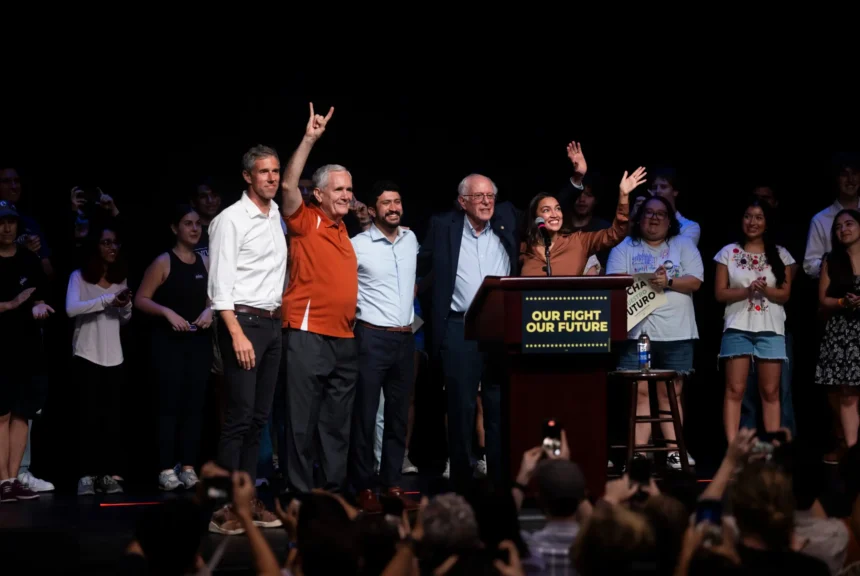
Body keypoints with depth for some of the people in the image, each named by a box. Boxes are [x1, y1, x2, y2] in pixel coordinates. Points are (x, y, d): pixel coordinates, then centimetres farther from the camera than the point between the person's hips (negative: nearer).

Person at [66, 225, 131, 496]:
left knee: (113, 418, 0)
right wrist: (108, 300, -25)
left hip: (114, 358, 4)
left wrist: (125, 306, -5)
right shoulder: (79, 277, -3)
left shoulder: (120, 279, 12)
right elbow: (71, 309, -19)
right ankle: (87, 475, -3)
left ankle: (108, 474, 3)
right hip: (87, 356, -4)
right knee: (90, 416, -6)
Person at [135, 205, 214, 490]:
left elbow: (214, 297, 19)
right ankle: (167, 469, -4)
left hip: (199, 341, 5)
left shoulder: (206, 262, 9)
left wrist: (210, 310, -2)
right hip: (169, 341, -5)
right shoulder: (163, 262, -6)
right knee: (170, 404, -6)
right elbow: (141, 300, -8)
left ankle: (188, 467, 8)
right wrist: (167, 312, -20)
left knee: (194, 404, 4)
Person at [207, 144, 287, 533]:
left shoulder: (278, 217, 14)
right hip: (243, 322, -7)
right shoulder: (231, 220, -8)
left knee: (260, 416, 8)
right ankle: (224, 508, -9)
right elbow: (220, 285, -13)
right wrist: (238, 334, -20)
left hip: (273, 323, 7)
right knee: (240, 416, -11)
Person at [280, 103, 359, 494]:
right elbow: (289, 186, -18)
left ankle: (336, 491, 16)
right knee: (302, 420, -4)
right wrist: (309, 140, -22)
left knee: (338, 423, 10)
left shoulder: (343, 231, 17)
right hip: (308, 334, -7)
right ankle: (300, 491, 1)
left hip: (345, 338, 7)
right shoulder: (305, 221, -1)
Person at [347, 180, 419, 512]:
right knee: (365, 415, -3)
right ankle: (363, 488, 1)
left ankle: (393, 485, 14)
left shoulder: (410, 240, 10)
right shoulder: (358, 245, -8)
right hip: (372, 338, -6)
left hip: (405, 338, 6)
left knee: (398, 415, 8)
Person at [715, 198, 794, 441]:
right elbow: (720, 293, 1)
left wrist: (764, 289, -15)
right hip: (738, 327, -1)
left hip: (771, 329, 1)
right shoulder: (729, 252, 6)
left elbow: (784, 294, 4)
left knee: (770, 392, 2)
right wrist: (747, 290, -14)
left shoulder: (780, 255, 8)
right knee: (735, 390, -6)